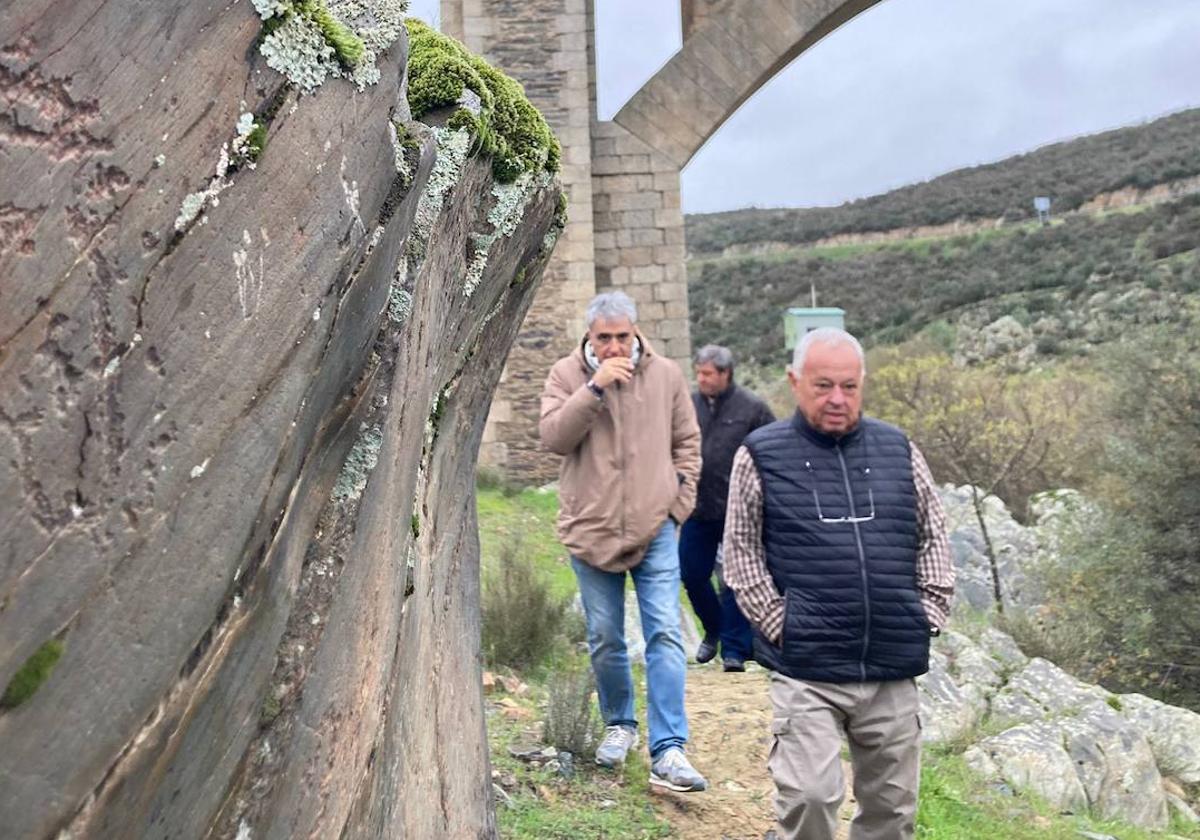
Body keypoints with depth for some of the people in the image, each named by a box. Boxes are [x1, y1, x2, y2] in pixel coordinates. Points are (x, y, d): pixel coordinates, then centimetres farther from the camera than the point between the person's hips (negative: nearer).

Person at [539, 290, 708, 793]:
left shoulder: (666, 375, 3)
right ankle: (619, 724, 34)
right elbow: (553, 437, -15)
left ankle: (668, 752, -5)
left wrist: (680, 501, 4)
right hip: (590, 529, 0)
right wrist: (595, 387, -22)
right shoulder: (566, 374, -1)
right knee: (604, 640, 11)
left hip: (656, 529, 0)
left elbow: (687, 443, 12)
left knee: (665, 635, -7)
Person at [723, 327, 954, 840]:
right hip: (806, 671, -4)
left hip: (894, 670, 4)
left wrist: (928, 615, 6)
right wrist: (778, 624, -6)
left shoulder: (899, 451, 9)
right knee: (808, 798, -11)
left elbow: (934, 537, 15)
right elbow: (741, 552, 0)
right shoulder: (761, 456, -1)